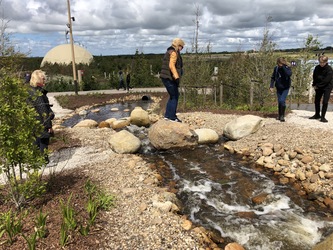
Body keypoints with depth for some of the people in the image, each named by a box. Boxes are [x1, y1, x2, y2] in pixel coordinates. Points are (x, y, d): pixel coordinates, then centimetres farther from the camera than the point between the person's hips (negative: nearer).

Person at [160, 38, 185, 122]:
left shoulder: (169, 52, 21)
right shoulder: (173, 53, -10)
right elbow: (171, 66, -24)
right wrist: (176, 77, -32)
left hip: (165, 77, 10)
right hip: (170, 78, -10)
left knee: (173, 96, 16)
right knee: (174, 96, -4)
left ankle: (167, 115, 17)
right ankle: (172, 117, -2)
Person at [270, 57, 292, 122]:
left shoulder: (287, 68, -12)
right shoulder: (276, 68, -4)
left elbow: (289, 74, -35)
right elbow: (273, 78, 6)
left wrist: (283, 67, -32)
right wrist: (271, 86, -3)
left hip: (285, 88, -3)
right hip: (278, 88, 4)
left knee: (282, 101, -17)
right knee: (279, 102, 9)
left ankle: (282, 116, -6)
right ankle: (279, 115, 24)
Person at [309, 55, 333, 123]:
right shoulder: (317, 68, -1)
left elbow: (326, 80, -20)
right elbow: (314, 77, 9)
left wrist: (317, 85, -17)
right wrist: (314, 85, -3)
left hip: (327, 87, -5)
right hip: (318, 87, 5)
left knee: (325, 102, -8)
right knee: (316, 101, 10)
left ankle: (323, 117, -1)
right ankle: (317, 115, 25)